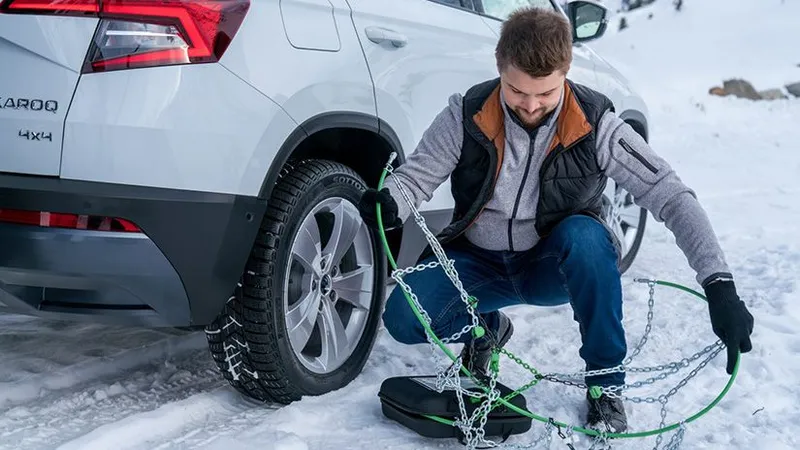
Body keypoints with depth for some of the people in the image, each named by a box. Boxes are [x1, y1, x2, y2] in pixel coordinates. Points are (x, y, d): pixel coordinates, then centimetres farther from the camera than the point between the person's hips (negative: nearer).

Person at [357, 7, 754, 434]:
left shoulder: (595, 126, -19)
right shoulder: (466, 114, -15)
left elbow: (673, 197, -22)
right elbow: (416, 174, -7)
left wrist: (718, 285, -34)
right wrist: (390, 204, -34)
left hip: (554, 266, -1)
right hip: (477, 263, 2)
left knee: (584, 236, -36)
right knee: (402, 318, -23)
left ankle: (605, 386, -17)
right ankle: (487, 328, 13)